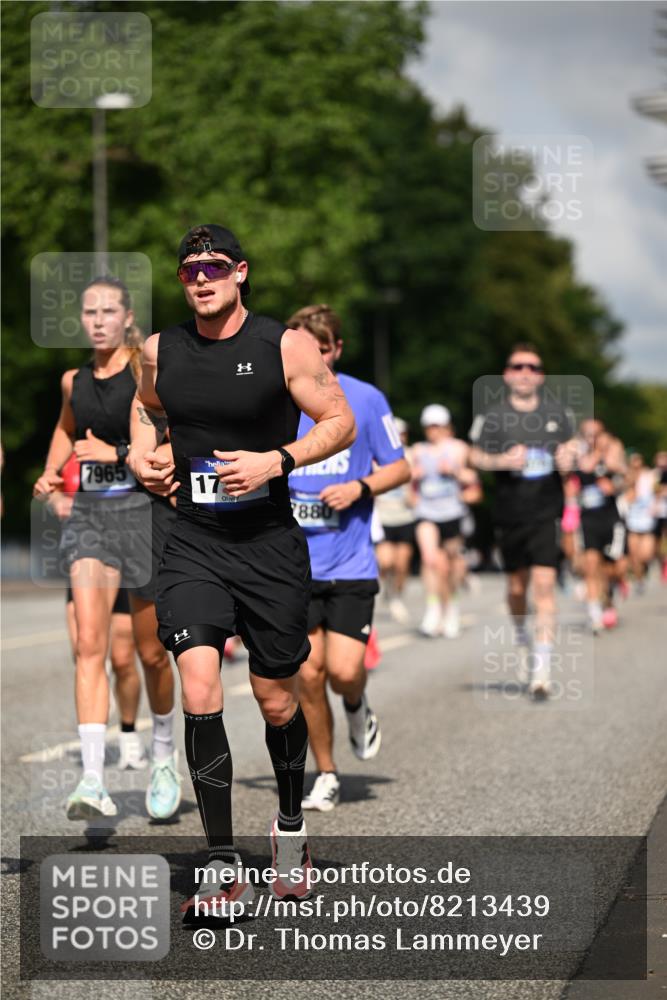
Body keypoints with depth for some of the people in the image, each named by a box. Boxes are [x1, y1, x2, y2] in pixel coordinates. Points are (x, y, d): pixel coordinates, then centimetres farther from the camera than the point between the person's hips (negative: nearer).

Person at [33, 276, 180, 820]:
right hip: (89, 512, 4)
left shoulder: (149, 371, -7)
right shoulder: (74, 380, 10)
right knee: (89, 644, -13)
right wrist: (51, 473, 16)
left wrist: (116, 453, -19)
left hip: (145, 508, -4)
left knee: (150, 651, 9)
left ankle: (164, 753, 36)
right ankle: (94, 780, -20)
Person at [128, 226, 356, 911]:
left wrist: (275, 461, -17)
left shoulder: (285, 346, -6)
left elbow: (340, 422, -3)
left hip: (271, 544, -1)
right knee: (199, 691, -16)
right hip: (193, 544, 2)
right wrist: (141, 452, 4)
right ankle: (223, 869, -10)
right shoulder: (161, 349, 4)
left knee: (276, 701, 9)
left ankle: (291, 827, 39)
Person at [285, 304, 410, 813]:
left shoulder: (365, 399, 0)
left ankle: (357, 707, 24)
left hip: (351, 563, -1)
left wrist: (360, 488, -11)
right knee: (309, 673, -2)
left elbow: (399, 467, 6)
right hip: (294, 564, 1)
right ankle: (326, 775, 15)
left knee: (344, 670, -12)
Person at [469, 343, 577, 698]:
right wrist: (502, 460, -15)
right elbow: (475, 456, 4)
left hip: (547, 512, 0)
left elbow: (571, 444, 18)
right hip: (510, 513, 0)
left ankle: (542, 666, -12)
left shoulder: (556, 412, 4)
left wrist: (568, 456, -5)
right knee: (517, 586, 10)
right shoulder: (492, 416, -2)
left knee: (544, 583, -11)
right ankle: (521, 635, 42)